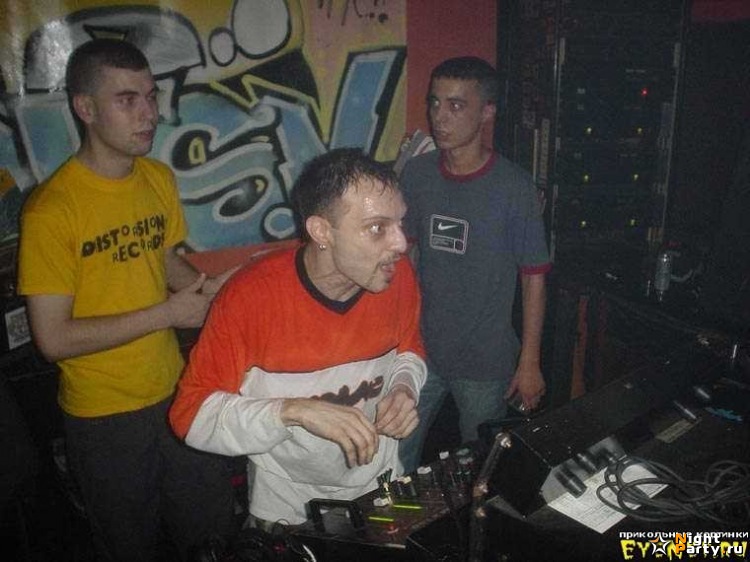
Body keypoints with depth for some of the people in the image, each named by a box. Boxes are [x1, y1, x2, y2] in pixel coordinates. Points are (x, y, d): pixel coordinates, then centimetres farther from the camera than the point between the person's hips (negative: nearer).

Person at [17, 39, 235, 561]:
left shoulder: (160, 178, -1)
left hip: (176, 391, 5)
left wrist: (205, 286, -6)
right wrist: (168, 313, -20)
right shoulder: (52, 208, -20)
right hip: (105, 415, -5)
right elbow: (53, 338, -19)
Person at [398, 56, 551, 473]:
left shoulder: (514, 187, -15)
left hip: (485, 361, -3)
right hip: (420, 348, 4)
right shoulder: (416, 173, -2)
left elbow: (534, 277, -9)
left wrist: (530, 362, -7)